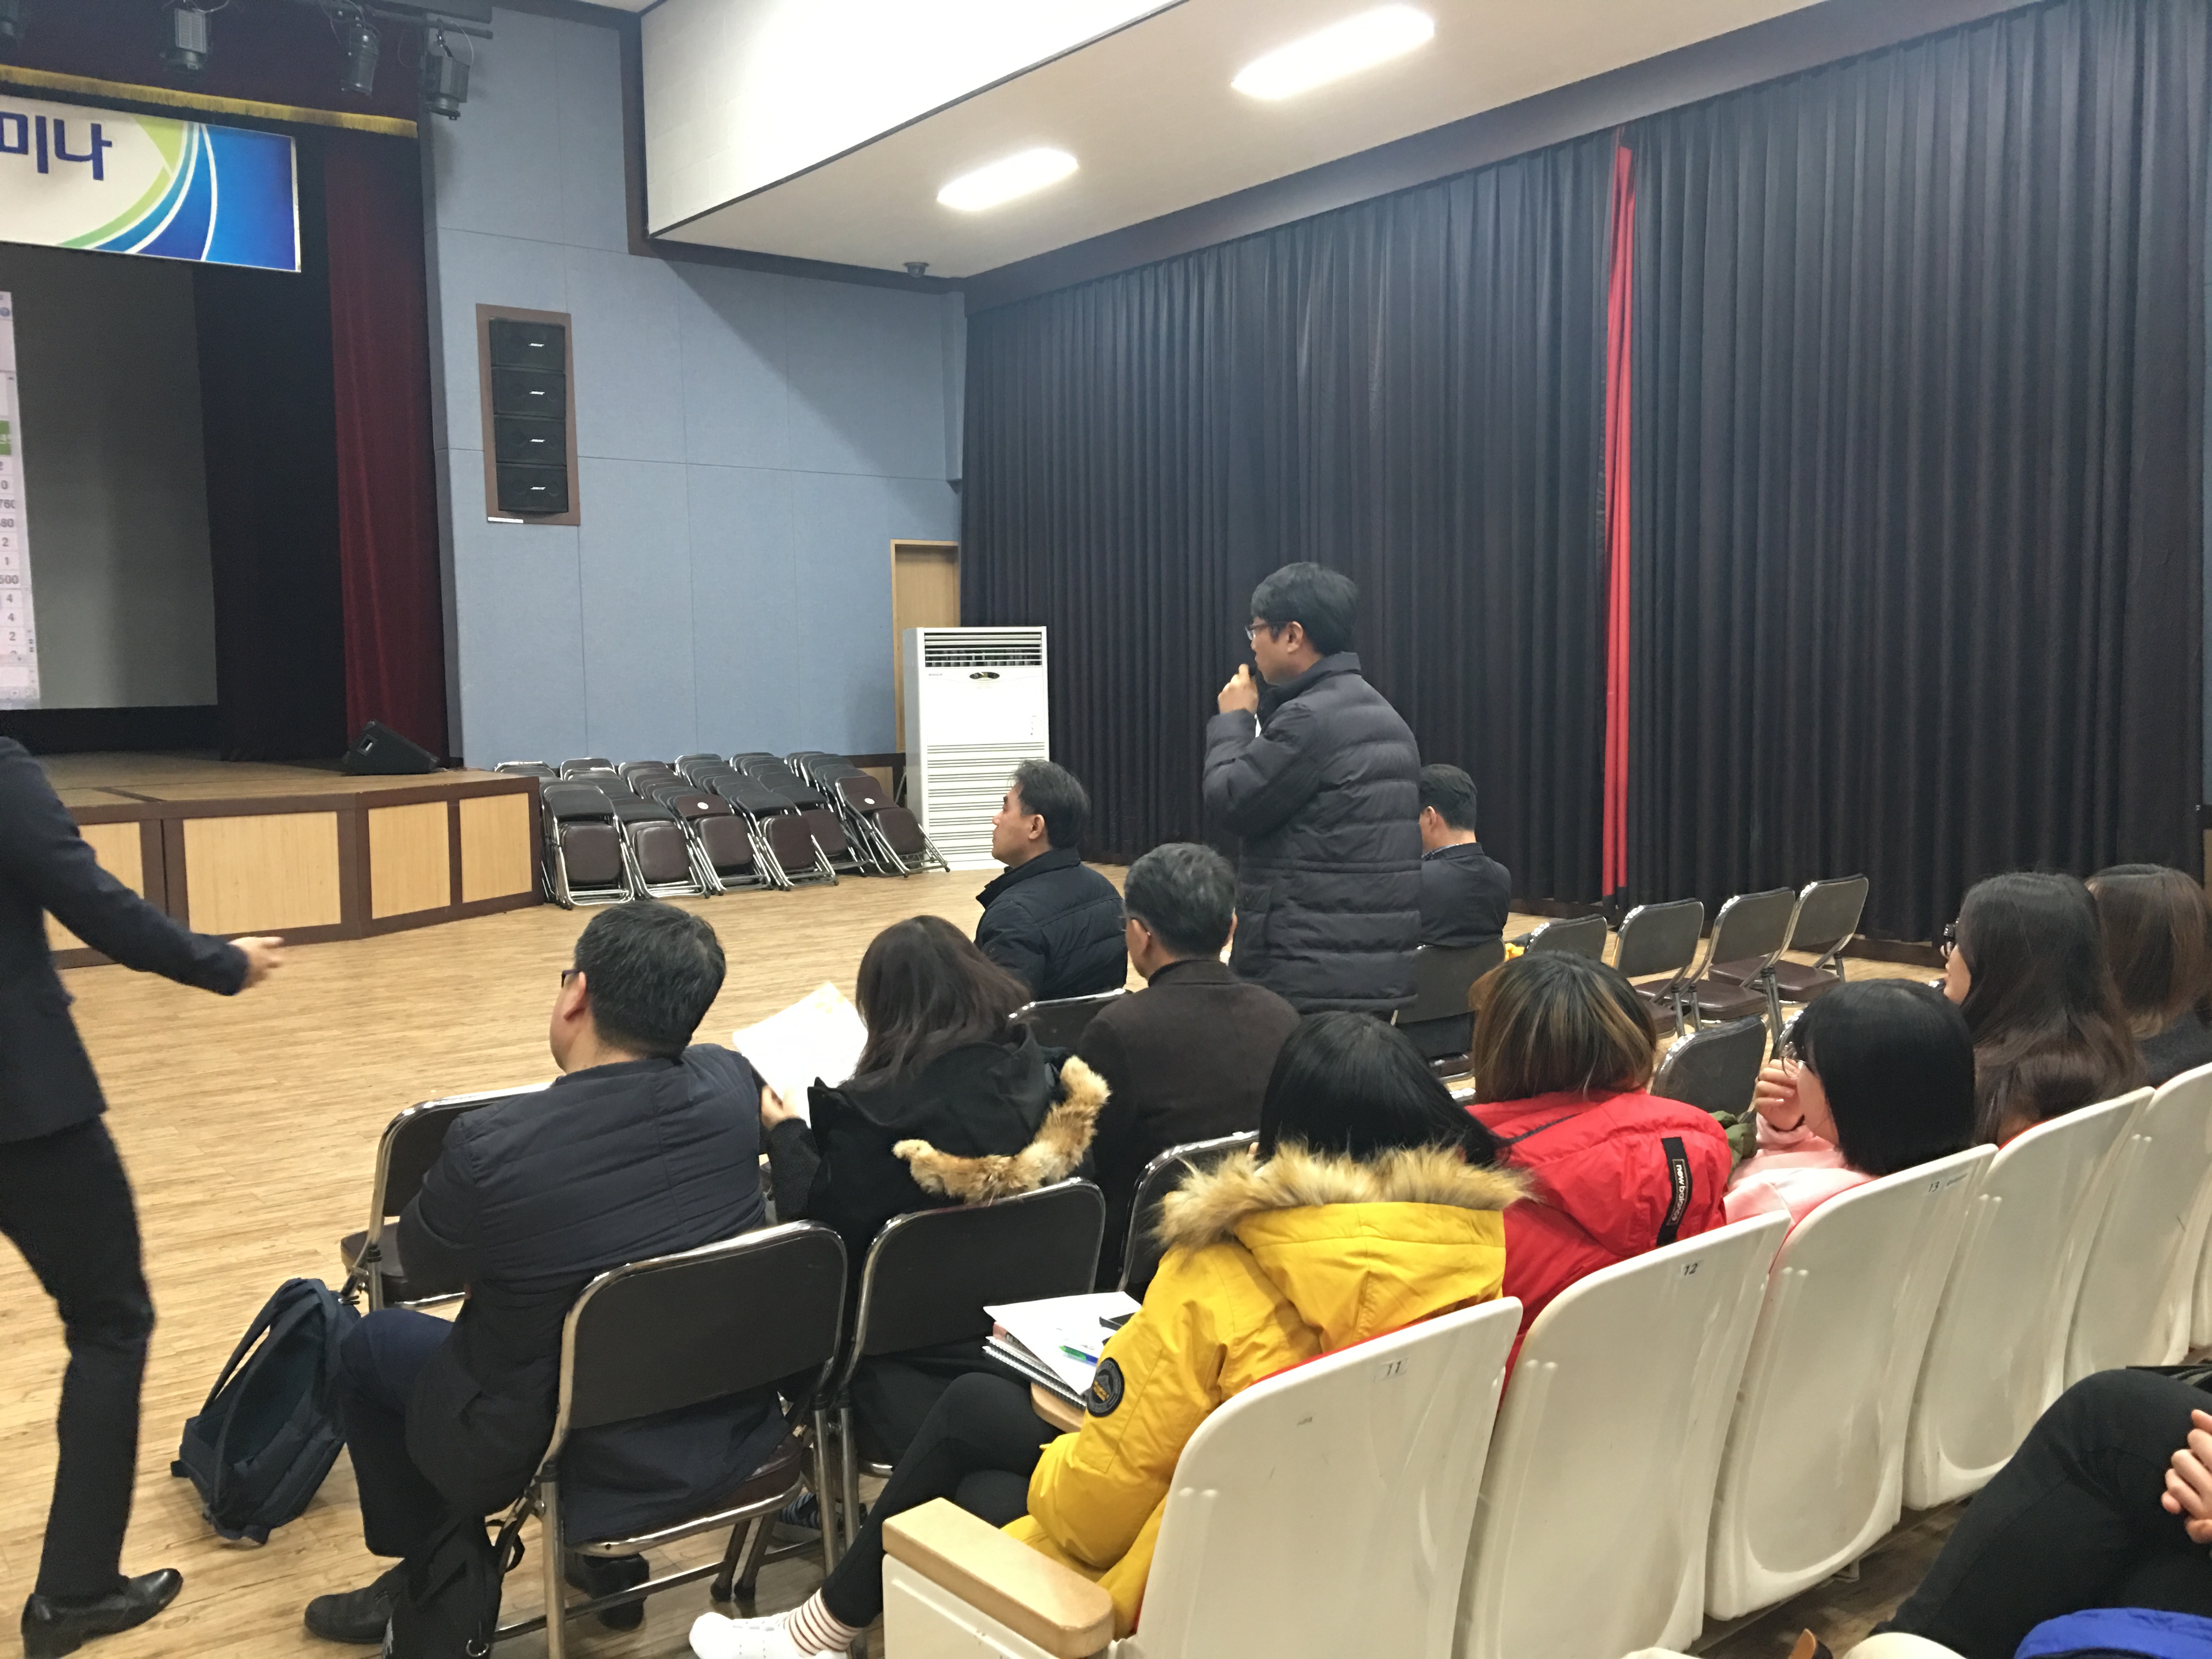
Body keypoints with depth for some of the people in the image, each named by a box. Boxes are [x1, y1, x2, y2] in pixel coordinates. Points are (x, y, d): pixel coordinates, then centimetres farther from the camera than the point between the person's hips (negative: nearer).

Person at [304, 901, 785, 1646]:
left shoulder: (490, 1146, -28)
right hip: (734, 1437, 4)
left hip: (572, 1467, -4)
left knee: (366, 1344, 20)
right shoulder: (731, 1086, -16)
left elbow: (420, 1260, -5)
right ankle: (613, 1558, 40)